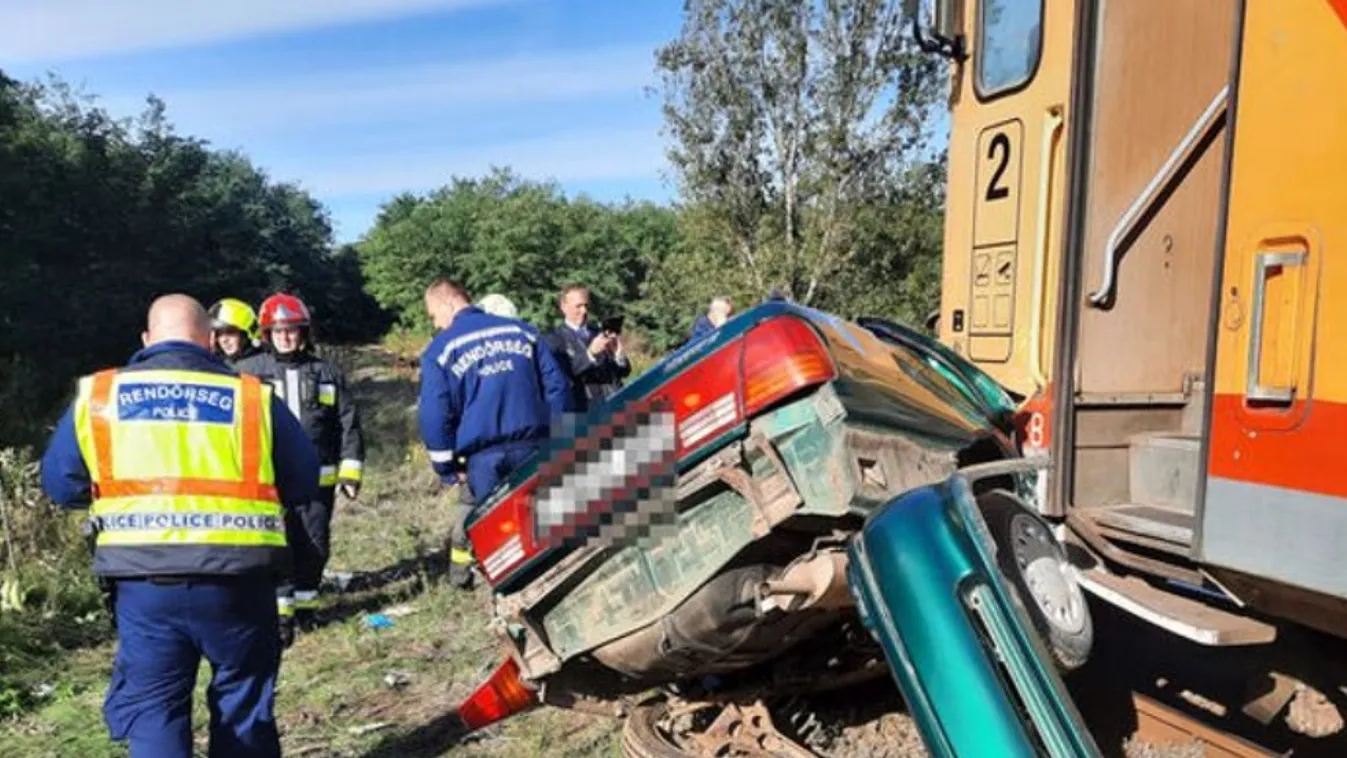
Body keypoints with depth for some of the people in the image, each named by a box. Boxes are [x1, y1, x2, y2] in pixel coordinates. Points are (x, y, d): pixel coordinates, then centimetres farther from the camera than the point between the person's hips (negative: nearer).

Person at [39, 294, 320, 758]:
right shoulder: (253, 397, 0)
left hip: (143, 582, 1)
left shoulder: (96, 395, 6)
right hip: (236, 581, 0)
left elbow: (59, 484, 13)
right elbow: (304, 481, 5)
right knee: (244, 705, 18)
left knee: (152, 708, 13)